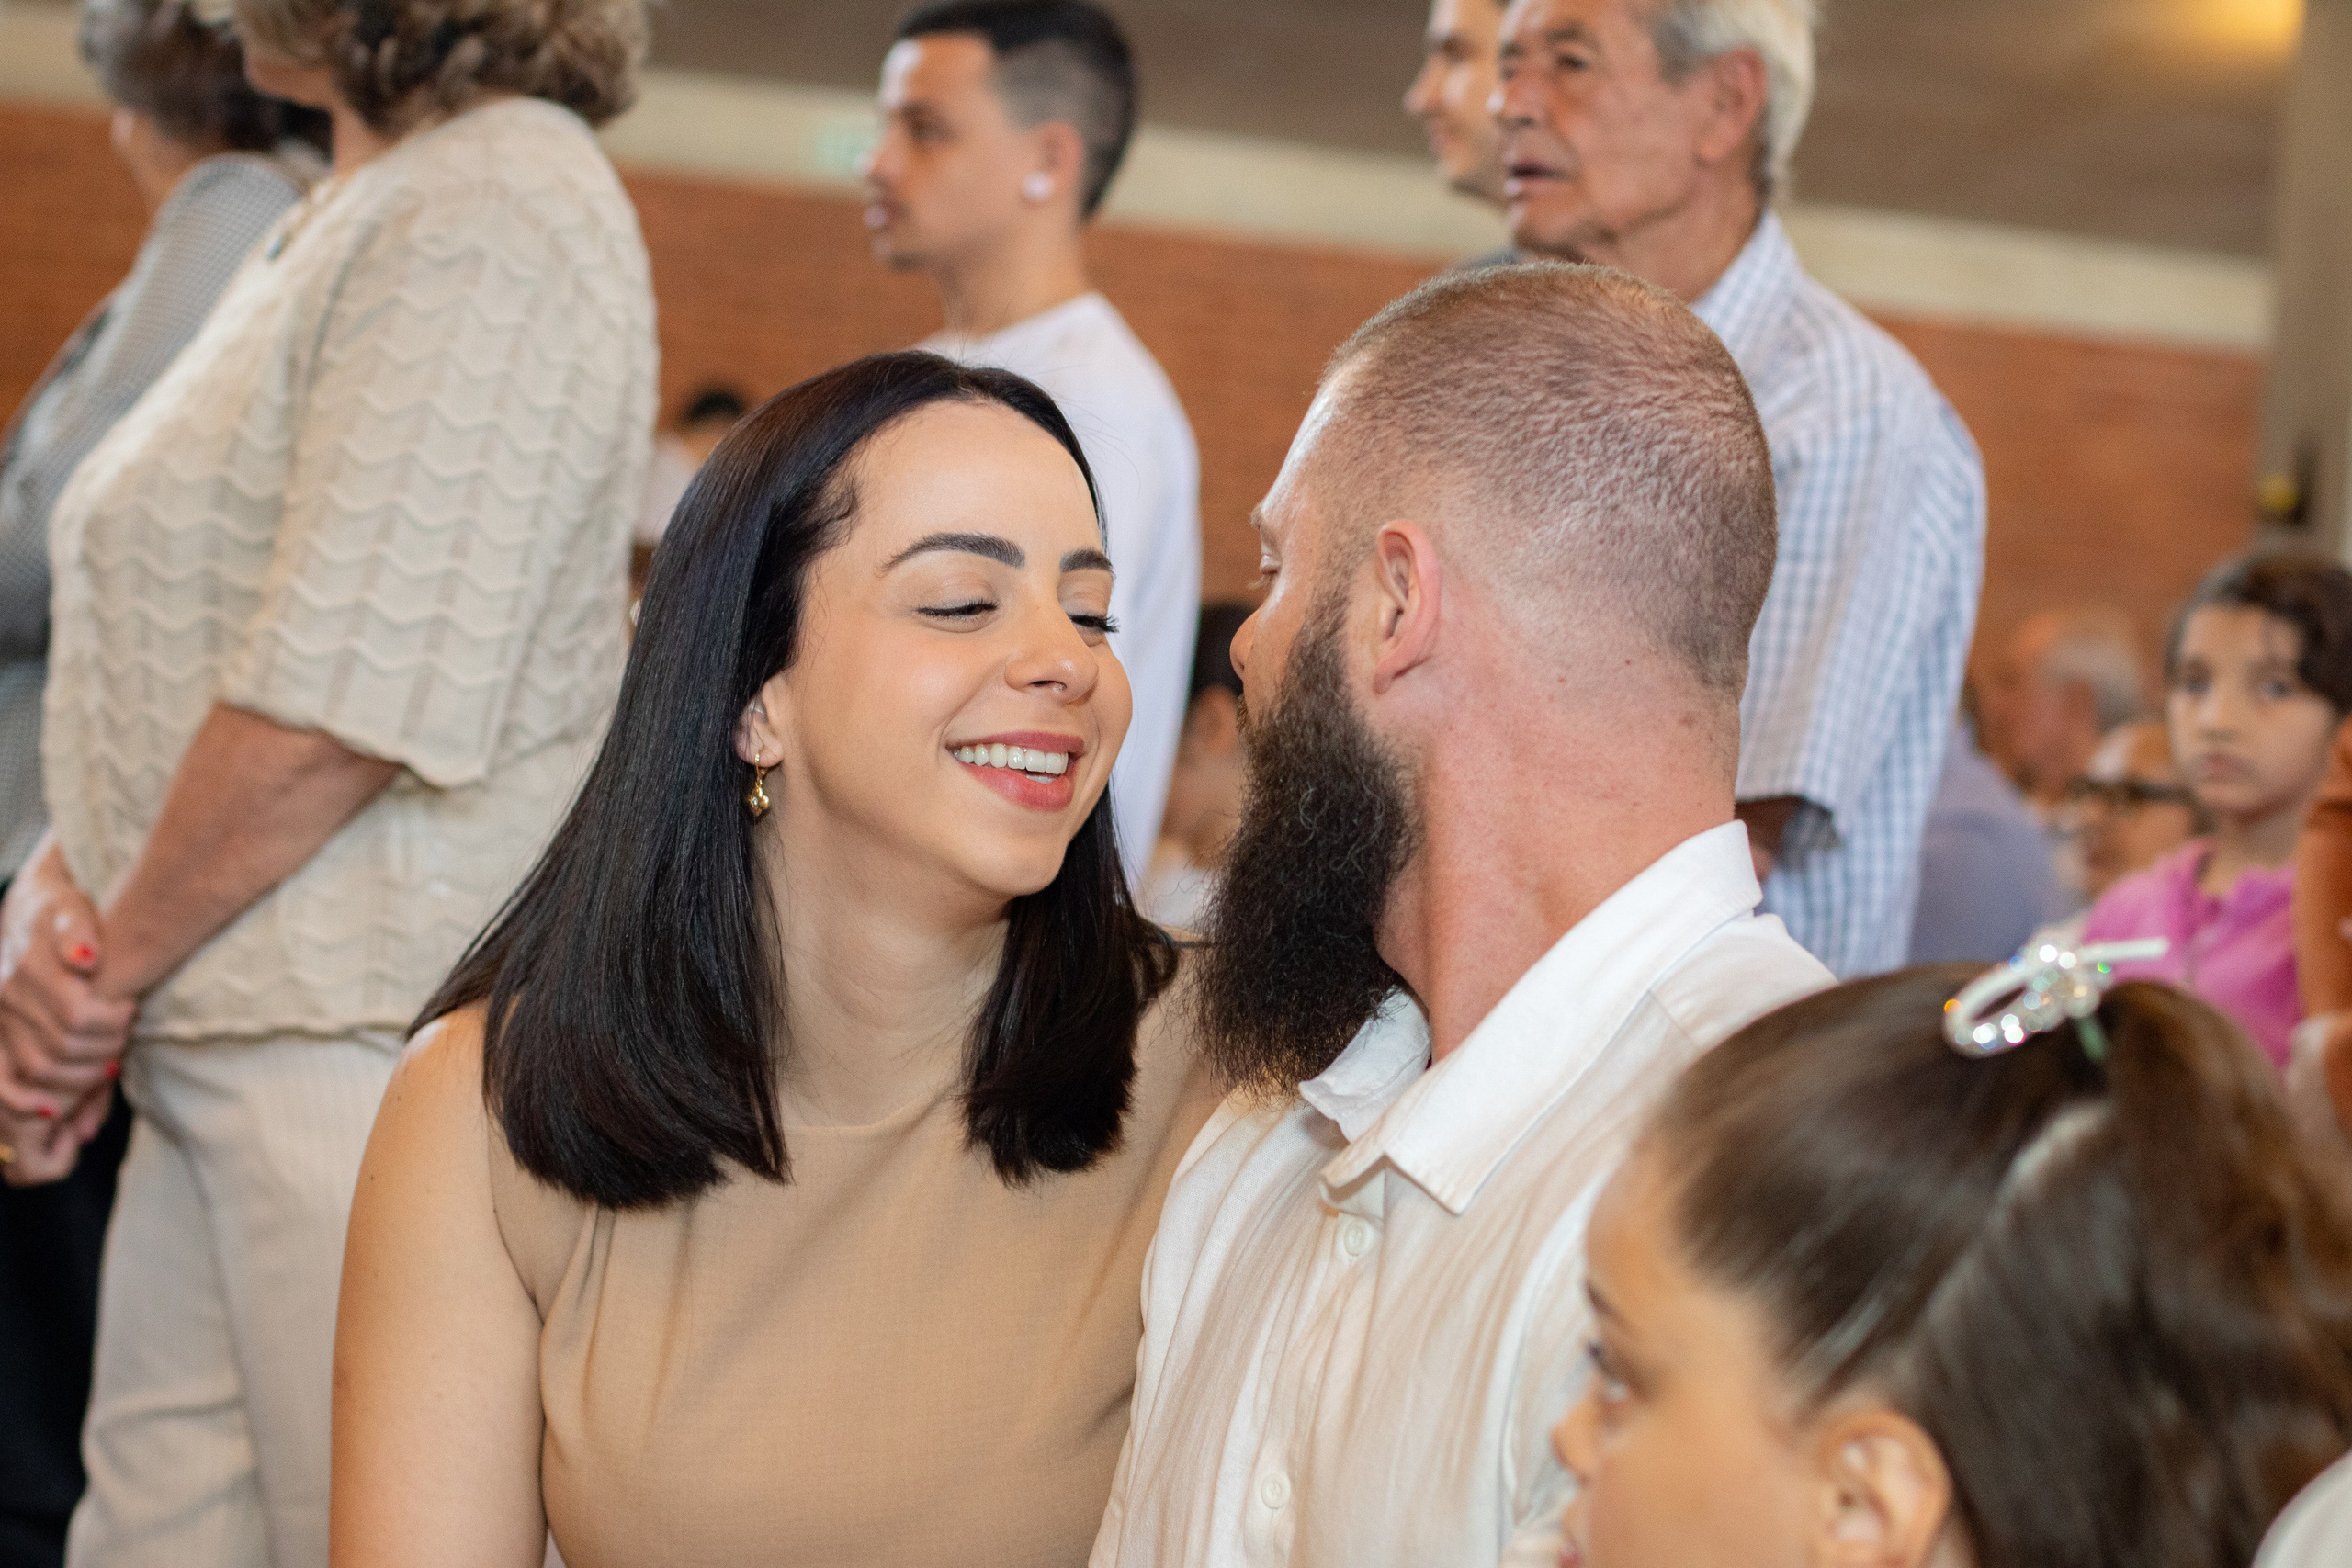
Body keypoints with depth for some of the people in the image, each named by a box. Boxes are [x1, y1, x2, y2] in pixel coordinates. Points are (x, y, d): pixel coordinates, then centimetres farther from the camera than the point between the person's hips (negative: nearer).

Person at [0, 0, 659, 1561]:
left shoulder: (486, 217, -14)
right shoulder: (354, 220, 17)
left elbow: (338, 699, -19)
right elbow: (192, 636, 18)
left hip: (381, 1039, -10)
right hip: (231, 1046, 10)